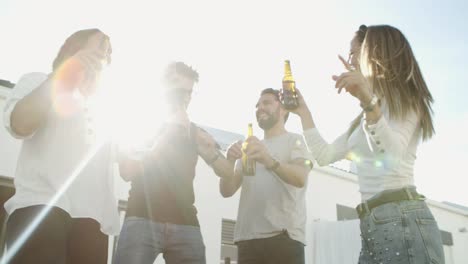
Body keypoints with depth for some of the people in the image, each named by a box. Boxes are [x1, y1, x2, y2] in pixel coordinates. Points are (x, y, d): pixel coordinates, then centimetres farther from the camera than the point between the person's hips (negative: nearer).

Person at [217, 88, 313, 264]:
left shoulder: (295, 141, 6)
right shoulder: (251, 147, 22)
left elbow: (300, 178, -14)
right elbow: (227, 191, 12)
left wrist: (269, 161, -32)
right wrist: (230, 162, -7)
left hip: (283, 236, -4)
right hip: (247, 239, 4)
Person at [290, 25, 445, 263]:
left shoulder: (402, 98, -2)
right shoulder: (364, 119, 24)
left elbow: (392, 157, -22)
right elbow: (324, 156, 22)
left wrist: (368, 101, -36)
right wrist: (303, 111, 22)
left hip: (402, 221, -8)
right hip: (373, 226, 8)